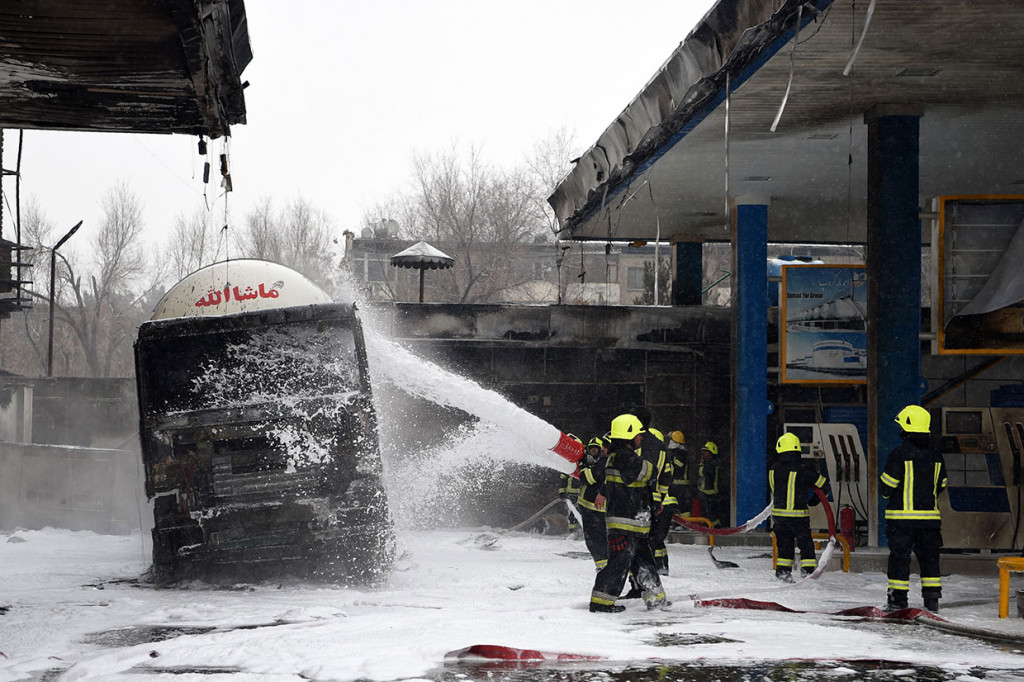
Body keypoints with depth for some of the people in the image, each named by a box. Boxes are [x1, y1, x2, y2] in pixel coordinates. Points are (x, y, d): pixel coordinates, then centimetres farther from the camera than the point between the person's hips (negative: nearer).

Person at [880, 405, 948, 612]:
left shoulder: (899, 454, -11)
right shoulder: (936, 456, 6)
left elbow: (887, 486, -8)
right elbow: (940, 486, 13)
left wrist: (887, 495, 14)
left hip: (901, 517, -4)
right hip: (930, 516, 4)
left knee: (899, 556, 2)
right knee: (929, 556, 11)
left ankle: (898, 598, 2)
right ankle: (932, 598, 10)